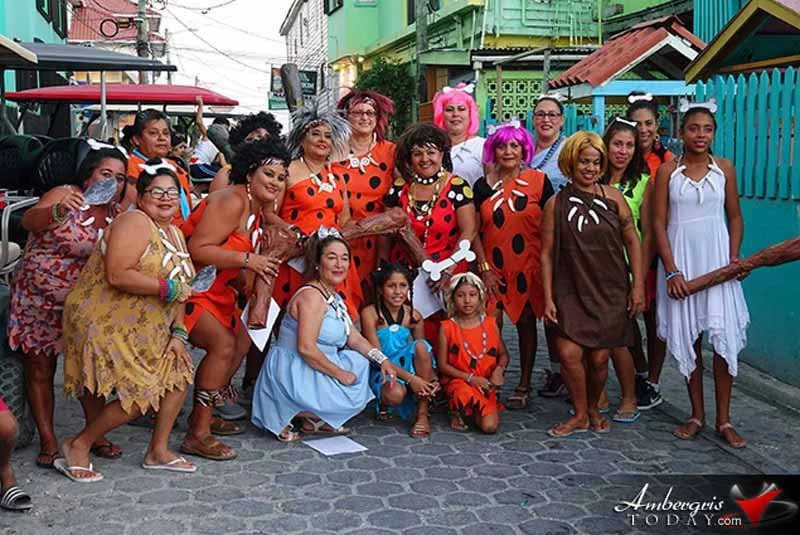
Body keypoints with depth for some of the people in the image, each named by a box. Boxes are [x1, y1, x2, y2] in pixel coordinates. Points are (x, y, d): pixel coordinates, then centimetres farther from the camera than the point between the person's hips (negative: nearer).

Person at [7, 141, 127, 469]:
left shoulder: (116, 214, 1)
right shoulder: (65, 195, -14)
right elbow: (29, 221, -32)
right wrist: (58, 211, -52)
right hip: (37, 297, -4)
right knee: (40, 370, 4)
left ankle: (96, 435, 15)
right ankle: (48, 442, 13)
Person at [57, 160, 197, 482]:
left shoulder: (175, 235, 13)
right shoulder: (134, 223, -16)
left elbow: (178, 290, 13)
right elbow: (117, 276, -28)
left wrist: (178, 333, 2)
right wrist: (167, 288, -23)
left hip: (146, 330, 9)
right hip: (107, 325, -9)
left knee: (179, 374, 8)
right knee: (141, 396, -11)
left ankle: (158, 451, 23)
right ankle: (79, 445, 9)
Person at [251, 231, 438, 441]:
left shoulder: (334, 298, 12)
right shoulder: (312, 296, -19)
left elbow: (355, 339, 10)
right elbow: (306, 348, -26)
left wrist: (383, 361, -4)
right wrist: (340, 373, -18)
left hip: (311, 372, 10)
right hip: (292, 374, -10)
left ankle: (316, 420, 3)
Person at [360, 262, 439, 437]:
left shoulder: (414, 316, 0)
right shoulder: (370, 313, -13)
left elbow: (423, 352, 7)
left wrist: (432, 377, -14)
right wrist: (410, 377, -25)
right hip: (381, 372, -4)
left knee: (421, 345, -27)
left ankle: (422, 414, -21)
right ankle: (384, 403, 4)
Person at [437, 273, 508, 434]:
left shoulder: (490, 324, 4)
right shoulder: (447, 328, -4)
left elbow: (503, 354, 13)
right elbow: (443, 365, -4)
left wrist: (499, 370, -10)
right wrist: (471, 378, -14)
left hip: (485, 384, 3)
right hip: (458, 380, -2)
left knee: (490, 426, -18)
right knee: (464, 394, -39)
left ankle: (476, 410, 18)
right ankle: (457, 412, -2)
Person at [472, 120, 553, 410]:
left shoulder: (538, 181, 0)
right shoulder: (483, 185, 4)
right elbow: (475, 231, 4)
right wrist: (484, 268, -4)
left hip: (528, 266, -1)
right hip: (493, 268, 1)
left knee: (526, 322, 7)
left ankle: (524, 385, 19)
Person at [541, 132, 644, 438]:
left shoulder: (612, 197, 1)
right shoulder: (556, 203, 0)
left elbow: (632, 242, 5)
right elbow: (547, 253, 0)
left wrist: (638, 285, 1)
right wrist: (548, 298, -3)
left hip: (610, 291, 1)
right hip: (571, 291, -1)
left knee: (599, 358, 3)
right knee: (568, 352, -13)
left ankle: (594, 409, 31)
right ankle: (580, 415, 10)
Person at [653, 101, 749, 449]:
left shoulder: (724, 168, 4)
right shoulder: (668, 171, -1)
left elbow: (735, 217, 8)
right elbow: (659, 223, -3)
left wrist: (734, 256, -7)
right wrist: (671, 271, -10)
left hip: (717, 261, 1)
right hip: (680, 261, 0)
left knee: (725, 337, -4)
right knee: (687, 338, 6)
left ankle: (724, 420, 7)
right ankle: (697, 415, 19)